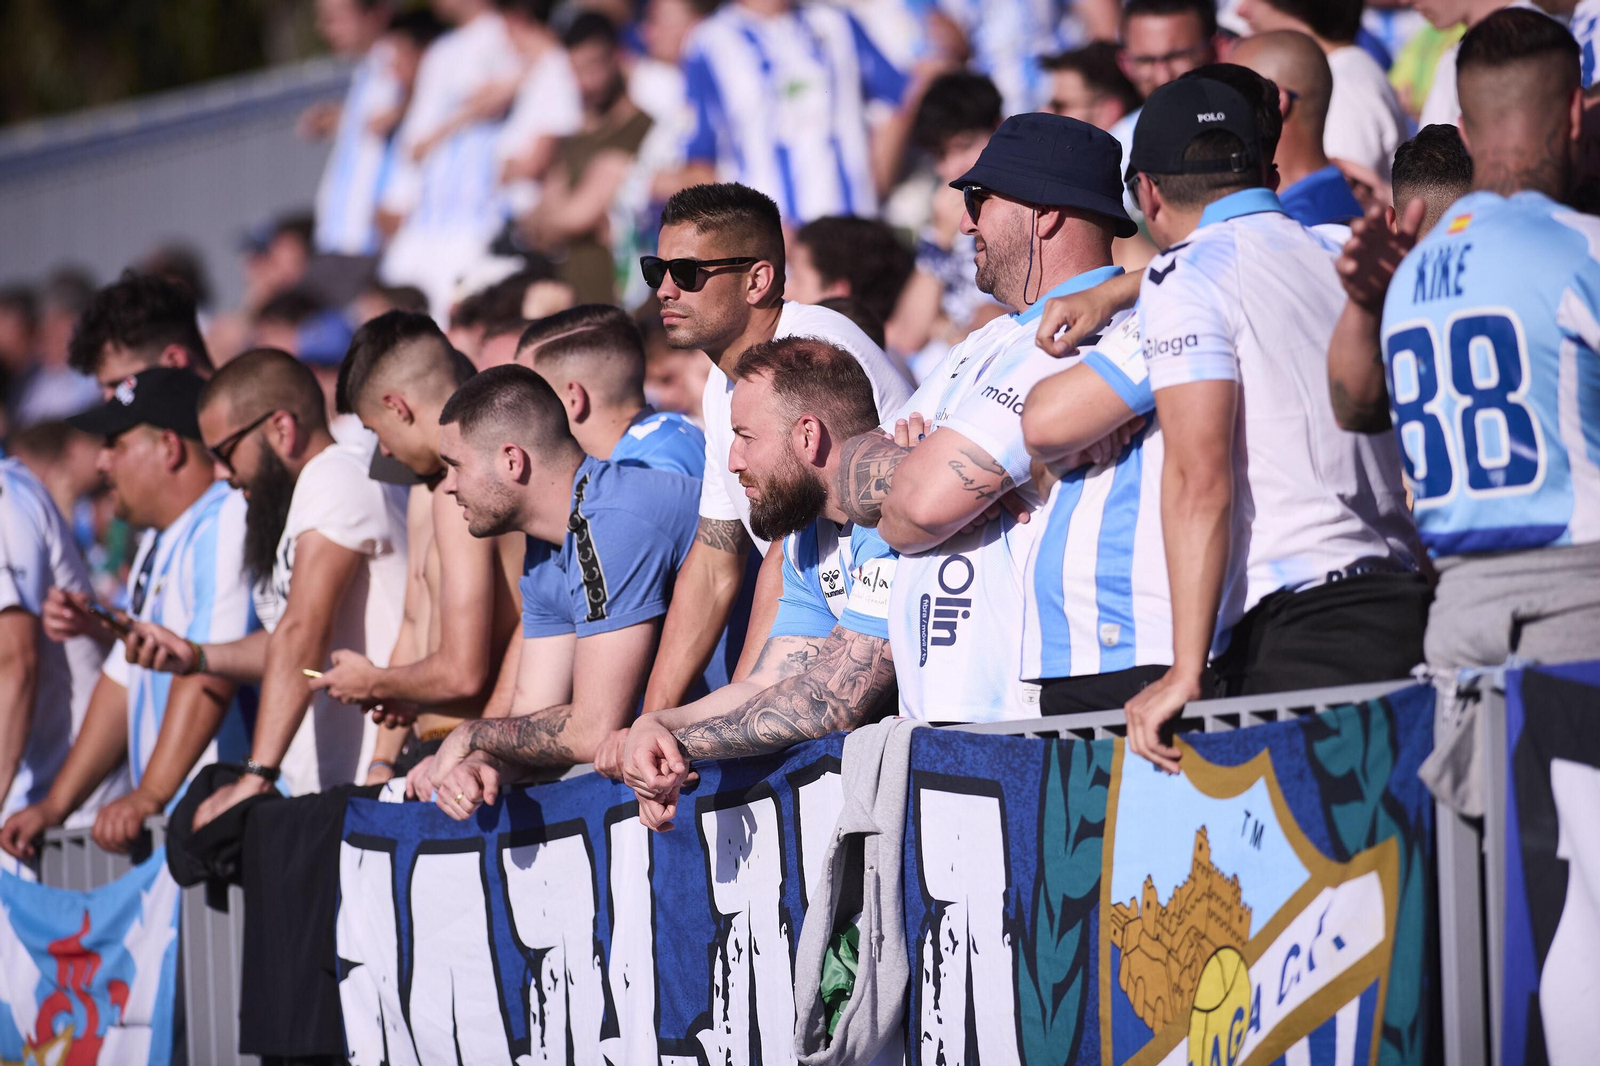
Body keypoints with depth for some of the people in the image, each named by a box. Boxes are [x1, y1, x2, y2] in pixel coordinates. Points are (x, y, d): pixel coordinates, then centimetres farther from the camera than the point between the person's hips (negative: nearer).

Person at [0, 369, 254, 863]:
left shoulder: (227, 525, -11)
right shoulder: (158, 544, 22)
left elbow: (208, 674, -22)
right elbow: (125, 682, 25)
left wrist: (149, 797, -26)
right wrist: (54, 806, 21)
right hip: (165, 823, 9)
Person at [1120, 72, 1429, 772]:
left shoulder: (1187, 276, 1)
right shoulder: (1343, 255, 21)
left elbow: (1200, 477, -10)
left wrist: (1185, 672, -12)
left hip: (1299, 623, -7)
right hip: (1409, 602, 7)